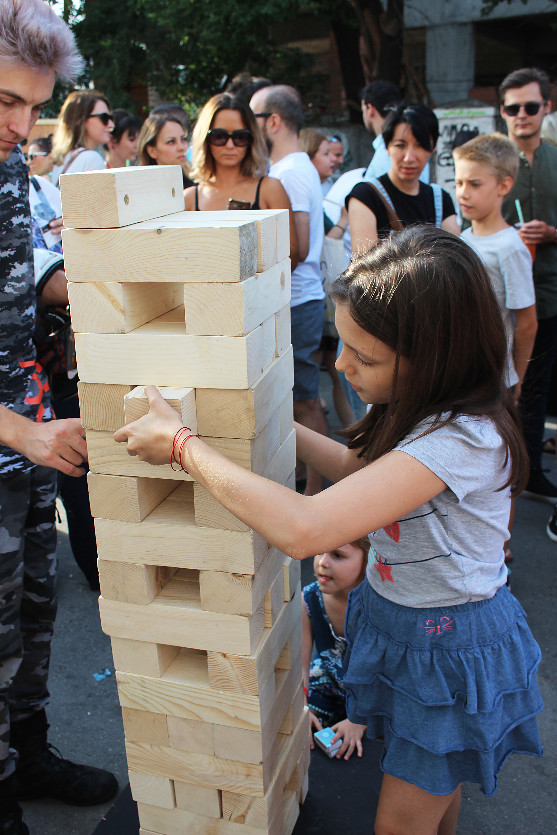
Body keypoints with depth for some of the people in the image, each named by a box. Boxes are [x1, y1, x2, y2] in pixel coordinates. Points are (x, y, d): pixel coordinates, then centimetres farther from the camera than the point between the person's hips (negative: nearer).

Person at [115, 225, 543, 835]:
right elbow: (357, 468, 13)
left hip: (451, 646, -7)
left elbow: (302, 529, -45)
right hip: (395, 619, 8)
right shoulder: (419, 408, -8)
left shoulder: (464, 439, -36)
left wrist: (182, 443, -35)